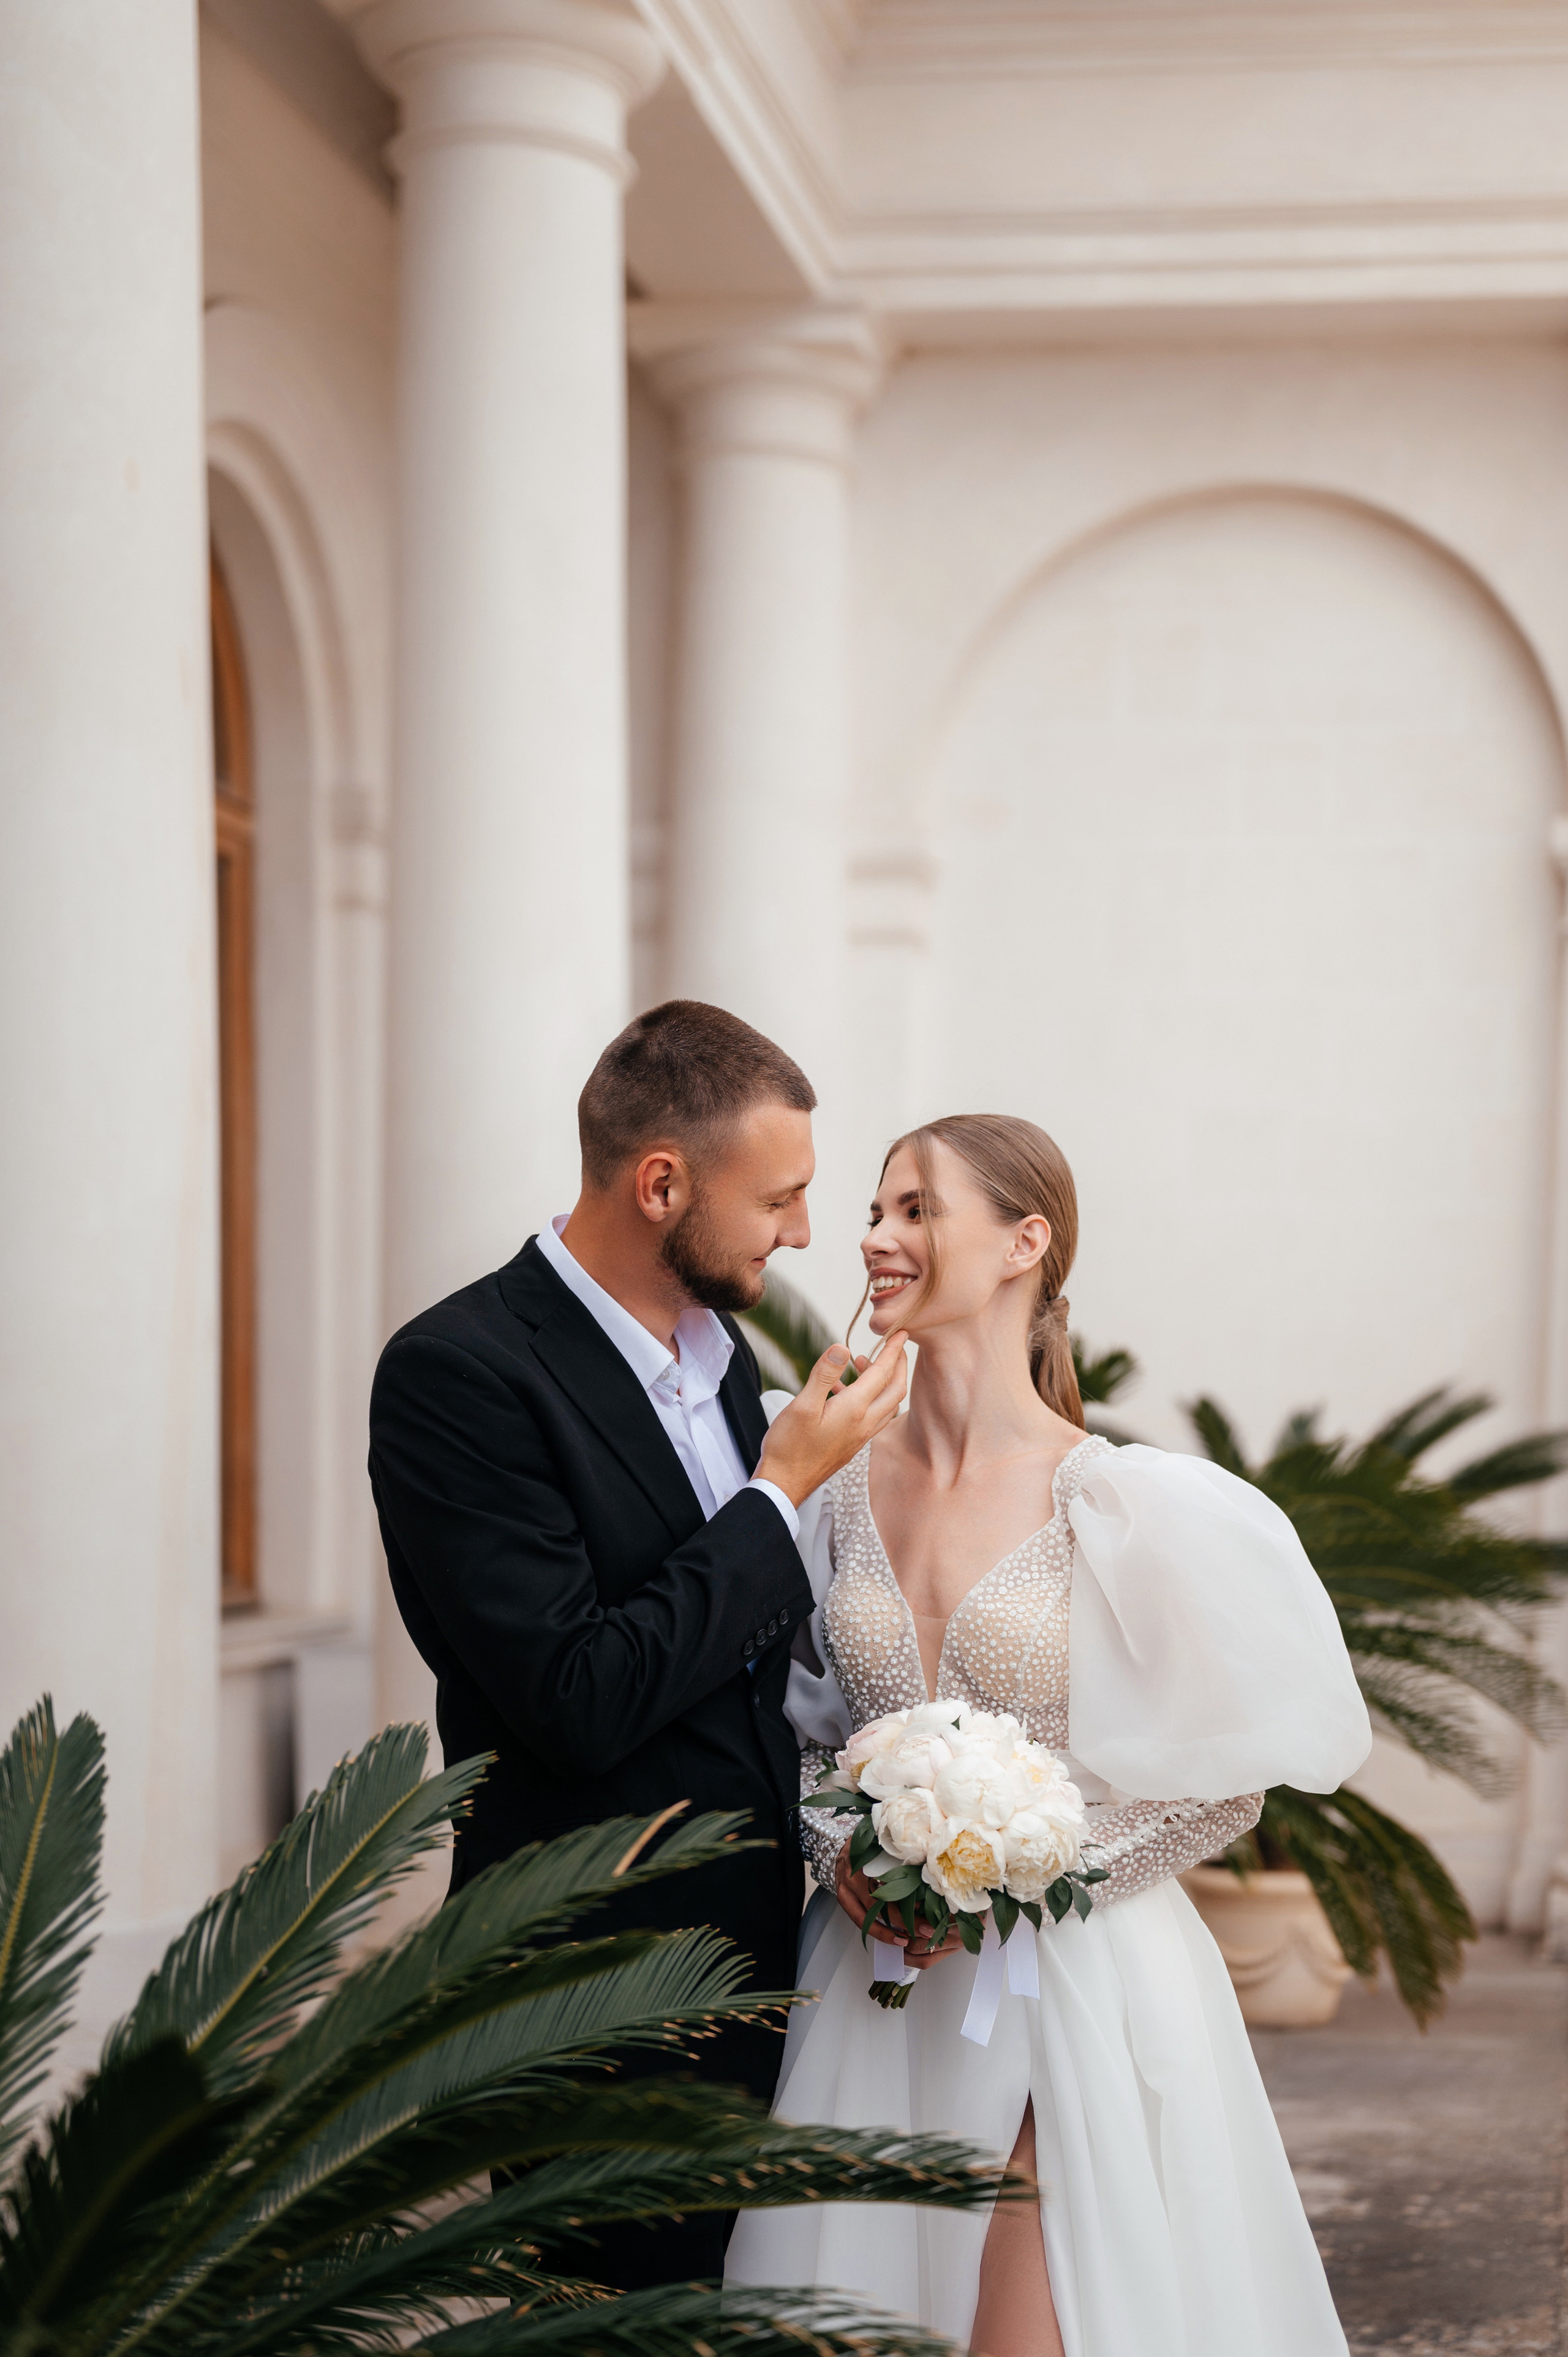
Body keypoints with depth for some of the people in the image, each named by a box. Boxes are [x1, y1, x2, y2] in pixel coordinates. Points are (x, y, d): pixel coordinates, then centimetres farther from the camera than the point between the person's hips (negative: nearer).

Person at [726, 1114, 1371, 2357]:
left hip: (1073, 1981, -4)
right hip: (872, 1990, 4)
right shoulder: (843, 1487, 2)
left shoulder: (1123, 1507, -11)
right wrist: (845, 1851, -3)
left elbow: (1222, 1776, -5)